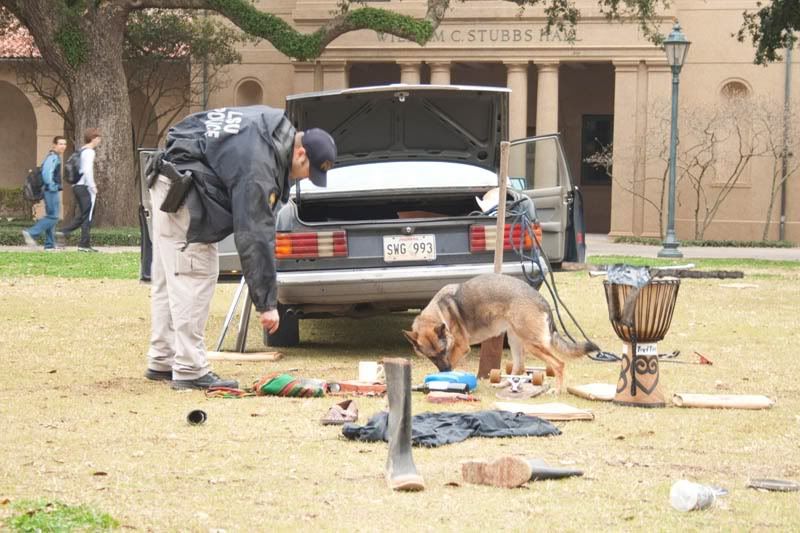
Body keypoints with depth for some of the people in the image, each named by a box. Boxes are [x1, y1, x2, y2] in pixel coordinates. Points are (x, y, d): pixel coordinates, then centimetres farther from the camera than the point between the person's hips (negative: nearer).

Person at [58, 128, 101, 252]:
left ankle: (64, 231, 5)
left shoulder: (81, 151, 16)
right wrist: (93, 186, -15)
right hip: (85, 187, -9)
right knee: (87, 216, -3)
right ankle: (84, 244, -1)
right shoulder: (89, 152, -11)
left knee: (83, 215, 16)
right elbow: (87, 170, -20)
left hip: (77, 186, 9)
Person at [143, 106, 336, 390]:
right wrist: (266, 303, -26)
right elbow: (255, 236, -29)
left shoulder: (276, 127, 0)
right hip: (180, 194, -11)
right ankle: (190, 370, -12)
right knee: (193, 281, -12)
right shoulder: (257, 167, -28)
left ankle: (162, 362, 22)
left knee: (167, 280, 15)